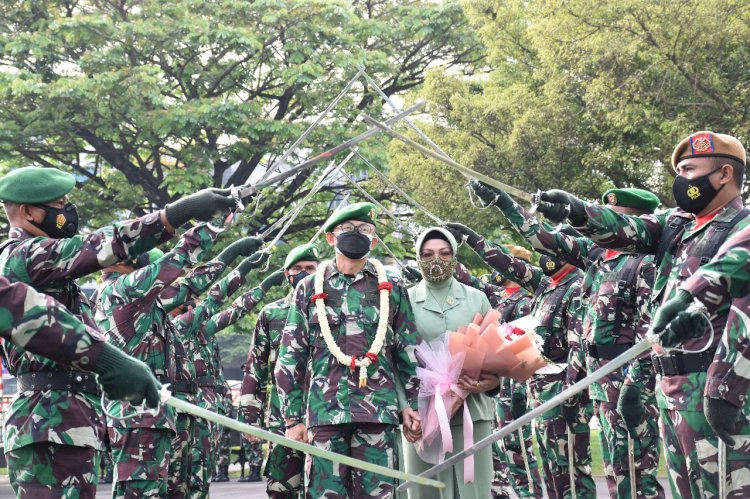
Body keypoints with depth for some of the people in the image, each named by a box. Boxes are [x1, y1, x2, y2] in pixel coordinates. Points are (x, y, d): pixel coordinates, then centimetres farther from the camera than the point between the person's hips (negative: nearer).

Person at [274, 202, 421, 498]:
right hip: (324, 412, -1)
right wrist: (293, 418, 3)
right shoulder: (310, 289, 10)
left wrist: (413, 404, 7)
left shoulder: (392, 290, 13)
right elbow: (289, 359, 9)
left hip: (379, 411, 1)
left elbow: (409, 353, 15)